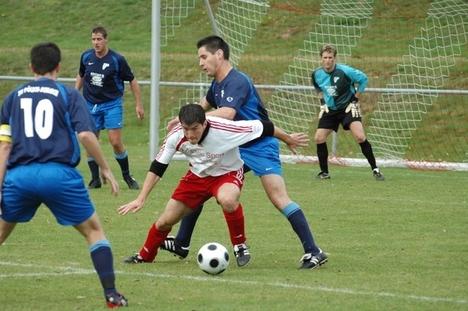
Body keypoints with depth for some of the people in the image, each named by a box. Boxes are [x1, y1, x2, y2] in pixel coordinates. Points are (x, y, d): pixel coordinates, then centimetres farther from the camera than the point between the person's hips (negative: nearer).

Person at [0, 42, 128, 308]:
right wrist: (106, 169, 4)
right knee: (94, 230, 14)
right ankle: (111, 294, 7)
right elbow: (86, 134, -6)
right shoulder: (69, 95, 8)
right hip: (59, 174, -2)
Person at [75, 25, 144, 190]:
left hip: (112, 104, -3)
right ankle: (95, 179, 12)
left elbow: (132, 81, -2)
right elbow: (81, 76, 18)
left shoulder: (117, 59, -12)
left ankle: (127, 176, 9)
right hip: (90, 104, 3)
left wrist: (138, 104, -2)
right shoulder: (86, 57, -2)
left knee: (116, 142, -10)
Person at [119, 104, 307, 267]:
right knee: (165, 221, 3)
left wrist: (288, 139, -8)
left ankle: (240, 246, -15)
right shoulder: (175, 137, -24)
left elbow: (263, 127, -23)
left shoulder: (224, 130, -36)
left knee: (227, 200, -40)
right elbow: (157, 167, -11)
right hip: (198, 176, 4)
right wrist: (141, 199, -14)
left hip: (228, 173, -4)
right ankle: (145, 256, 33)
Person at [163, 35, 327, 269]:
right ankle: (181, 244, 17)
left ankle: (313, 252, -18)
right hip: (235, 148, 10)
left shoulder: (237, 82, -21)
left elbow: (226, 114, -37)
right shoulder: (217, 85, 9)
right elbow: (205, 104, 30)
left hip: (260, 147, -10)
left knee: (279, 198, -20)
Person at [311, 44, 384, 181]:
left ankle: (375, 170, -8)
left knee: (360, 137, -19)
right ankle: (324, 172, 10)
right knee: (319, 138, -7)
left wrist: (356, 98, -8)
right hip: (330, 109, 5)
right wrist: (322, 102, 7)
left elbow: (363, 79, -8)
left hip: (348, 107, -4)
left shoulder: (344, 71, -21)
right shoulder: (316, 74, -6)